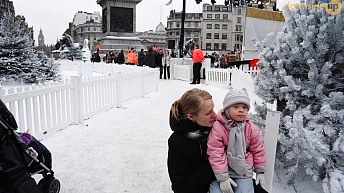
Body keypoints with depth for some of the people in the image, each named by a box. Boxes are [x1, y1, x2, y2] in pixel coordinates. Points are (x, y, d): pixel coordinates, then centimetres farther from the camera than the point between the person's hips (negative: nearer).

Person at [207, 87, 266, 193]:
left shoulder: (252, 129, -4)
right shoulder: (217, 128, -16)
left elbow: (258, 150, 9)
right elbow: (215, 153, -15)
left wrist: (260, 171, 14)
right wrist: (222, 177, -17)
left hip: (243, 171, 2)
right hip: (222, 169, -2)